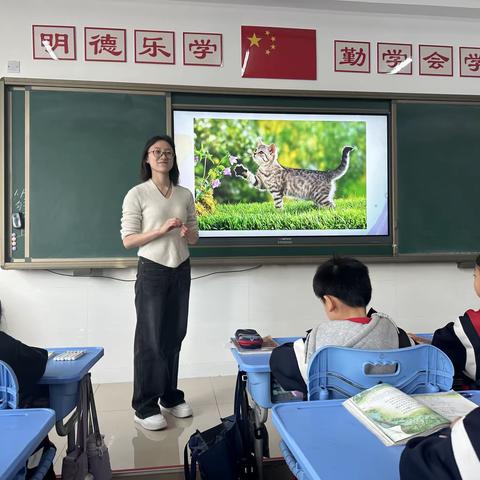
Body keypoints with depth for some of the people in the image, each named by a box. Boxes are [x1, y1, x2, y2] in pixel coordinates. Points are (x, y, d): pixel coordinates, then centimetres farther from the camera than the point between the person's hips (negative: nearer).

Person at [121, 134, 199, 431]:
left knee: (174, 336, 10)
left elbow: (194, 237, 12)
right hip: (153, 272, -4)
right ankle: (145, 407, 12)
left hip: (181, 271, 4)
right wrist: (161, 230, -20)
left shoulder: (185, 195, 8)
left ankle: (170, 396, 26)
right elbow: (128, 240, -8)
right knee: (150, 339, 0)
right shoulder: (137, 194, -5)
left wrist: (188, 233, -11)